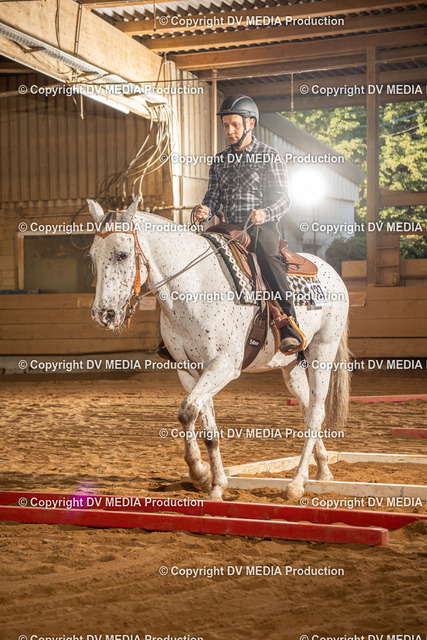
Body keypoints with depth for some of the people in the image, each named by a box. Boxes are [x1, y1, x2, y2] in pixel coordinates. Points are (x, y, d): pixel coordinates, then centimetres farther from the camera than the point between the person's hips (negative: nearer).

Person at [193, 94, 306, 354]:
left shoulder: (270, 156, 3)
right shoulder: (219, 161, 17)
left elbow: (283, 199, -2)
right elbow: (214, 196, 16)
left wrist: (265, 214, -24)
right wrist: (205, 210, -9)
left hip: (263, 227, -6)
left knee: (268, 255, -35)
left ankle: (290, 327, -43)